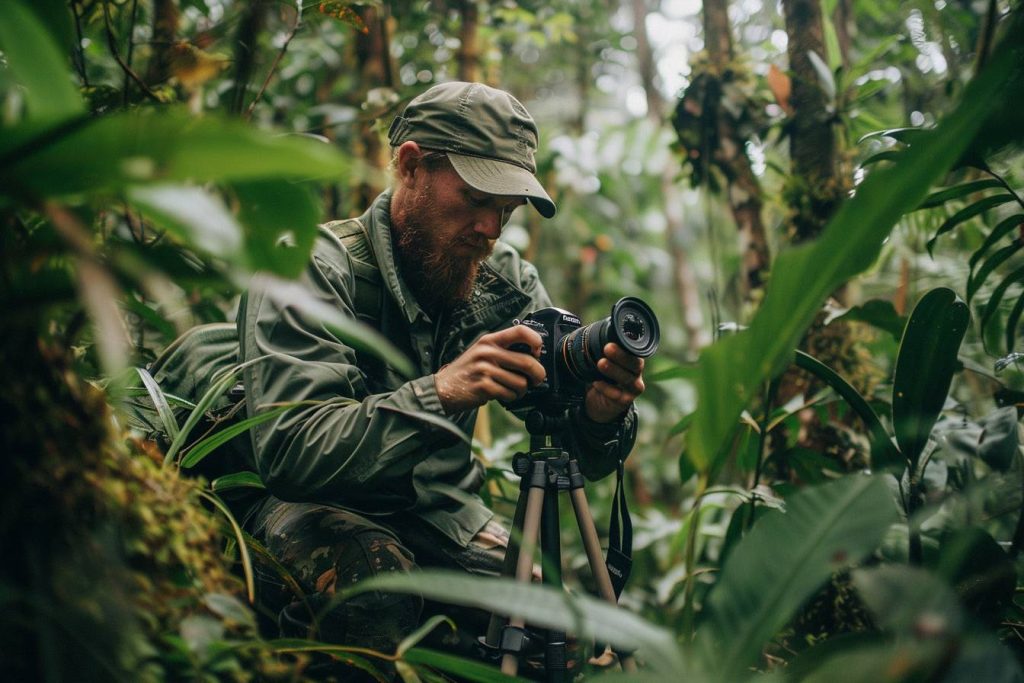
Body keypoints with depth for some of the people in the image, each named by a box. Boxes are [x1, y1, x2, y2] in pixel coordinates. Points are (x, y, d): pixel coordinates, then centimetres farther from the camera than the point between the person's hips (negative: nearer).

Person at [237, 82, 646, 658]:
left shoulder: (507, 281, -3)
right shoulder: (315, 270, -18)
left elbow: (579, 461, -6)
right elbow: (287, 452, -31)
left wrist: (599, 417, -31)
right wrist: (439, 393, -41)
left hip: (442, 508, 5)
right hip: (316, 507, -4)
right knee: (373, 577, -35)